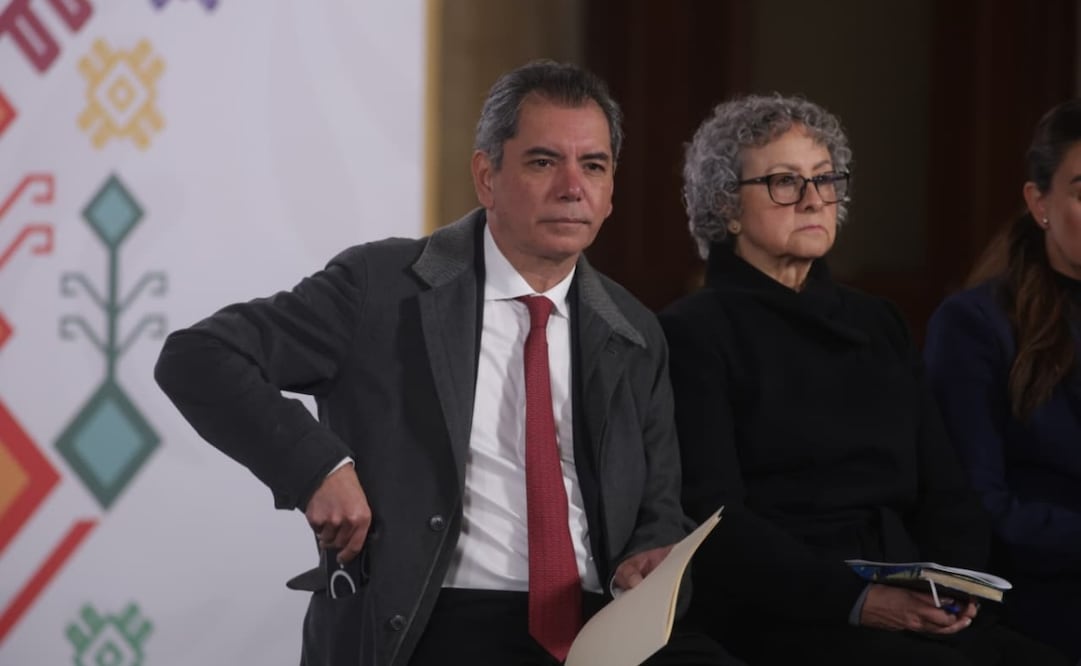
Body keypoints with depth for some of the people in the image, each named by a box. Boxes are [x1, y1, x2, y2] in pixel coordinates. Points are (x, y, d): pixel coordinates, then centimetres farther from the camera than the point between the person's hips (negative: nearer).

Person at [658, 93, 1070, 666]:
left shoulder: (877, 324, 22)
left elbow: (943, 488, 17)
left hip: (914, 614, 6)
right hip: (774, 617, -6)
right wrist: (858, 601, -17)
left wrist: (957, 583, -4)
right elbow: (712, 518, -8)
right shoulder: (692, 334, 2)